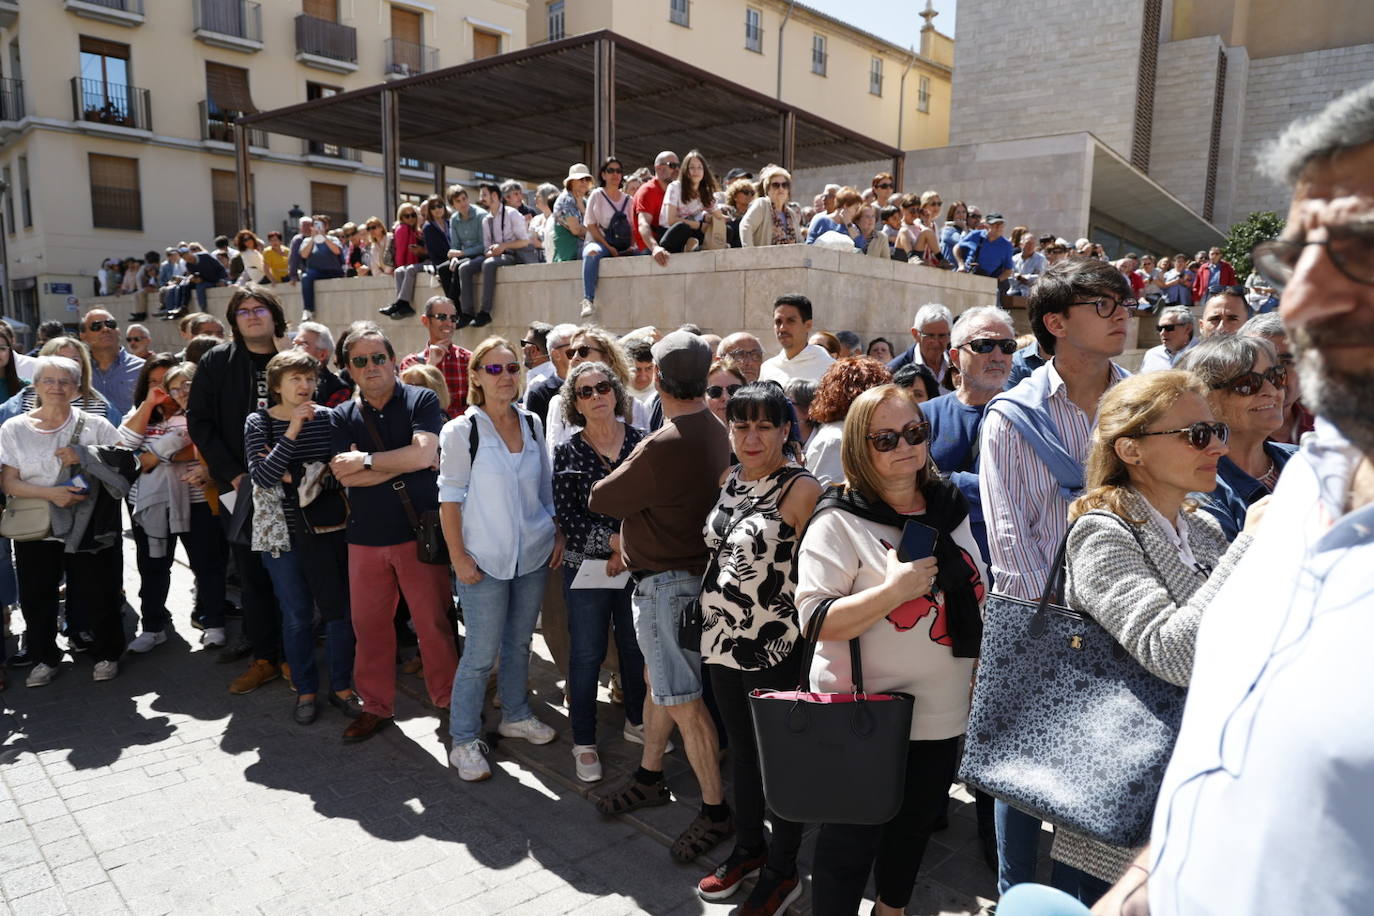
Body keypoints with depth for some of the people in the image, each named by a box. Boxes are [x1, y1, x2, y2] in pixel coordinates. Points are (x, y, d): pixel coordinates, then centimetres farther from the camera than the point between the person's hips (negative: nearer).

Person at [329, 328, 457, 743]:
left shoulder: (421, 400, -3)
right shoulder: (342, 416, 6)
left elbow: (424, 453, -18)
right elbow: (344, 476, -7)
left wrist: (366, 460, -11)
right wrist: (407, 463, -11)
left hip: (419, 532, -3)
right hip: (365, 537, 4)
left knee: (434, 623, 2)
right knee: (369, 625, 12)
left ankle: (449, 701, 19)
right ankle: (376, 706, 29)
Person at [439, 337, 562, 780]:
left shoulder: (532, 423, 6)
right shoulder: (461, 431, -8)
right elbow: (450, 498, -8)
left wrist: (558, 535, 8)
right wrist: (459, 557, -12)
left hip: (533, 555, 5)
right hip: (485, 560, -4)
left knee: (519, 642, 17)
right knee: (481, 653, 0)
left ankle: (515, 715, 36)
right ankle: (465, 740, 15)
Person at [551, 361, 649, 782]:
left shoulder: (642, 443, 0)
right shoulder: (568, 452, -2)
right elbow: (567, 517, -8)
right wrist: (615, 540, -17)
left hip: (637, 566, 2)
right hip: (587, 568, -1)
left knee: (637, 647, 15)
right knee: (587, 654, 7)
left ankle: (637, 720, 37)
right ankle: (584, 742, 23)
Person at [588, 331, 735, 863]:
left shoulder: (662, 447, -26)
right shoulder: (716, 432, 1)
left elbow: (601, 500, -14)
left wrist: (615, 475, 8)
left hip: (666, 580, -9)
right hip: (694, 567, 9)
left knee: (682, 697, 0)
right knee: (659, 679, 21)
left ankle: (716, 810, 11)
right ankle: (649, 776, 37)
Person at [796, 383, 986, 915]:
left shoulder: (950, 508, 4)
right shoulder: (839, 522, -16)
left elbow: (973, 599, 15)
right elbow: (817, 620, -21)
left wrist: (975, 675, 14)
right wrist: (894, 590, -29)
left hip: (943, 713, 6)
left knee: (915, 825, 23)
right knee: (852, 839, 8)